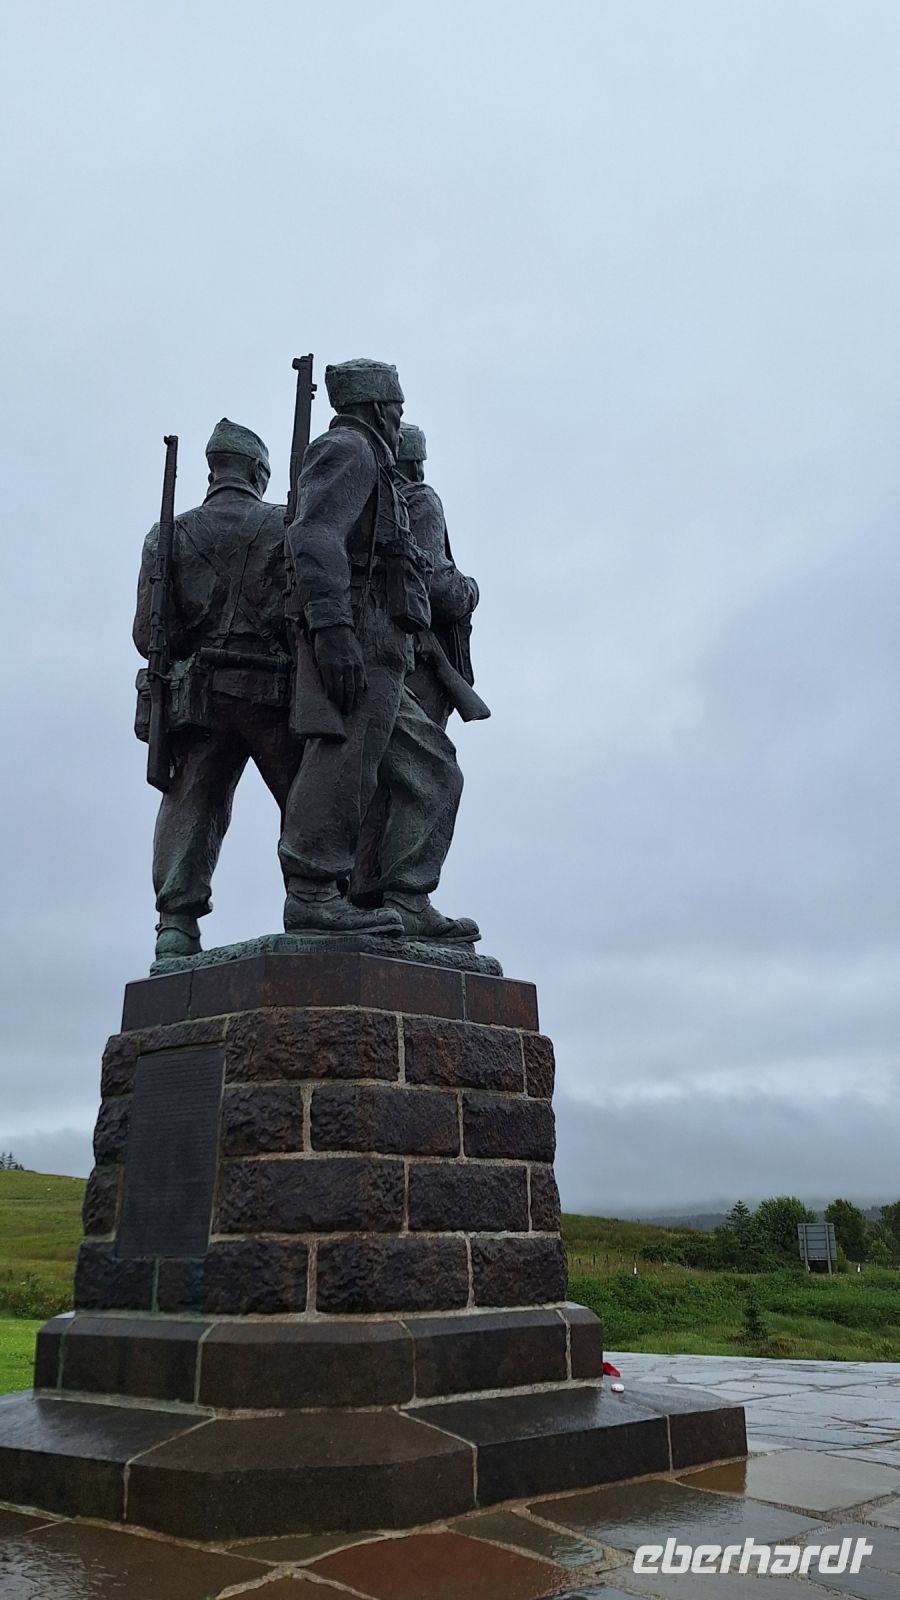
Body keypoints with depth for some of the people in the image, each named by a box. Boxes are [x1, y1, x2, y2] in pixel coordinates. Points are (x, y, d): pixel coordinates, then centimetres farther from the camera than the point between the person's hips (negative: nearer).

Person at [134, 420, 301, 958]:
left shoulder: (172, 533, 13)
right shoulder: (285, 526, 7)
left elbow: (148, 634, 7)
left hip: (195, 694, 3)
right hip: (272, 690, -2)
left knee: (190, 809, 2)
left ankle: (176, 925, -8)